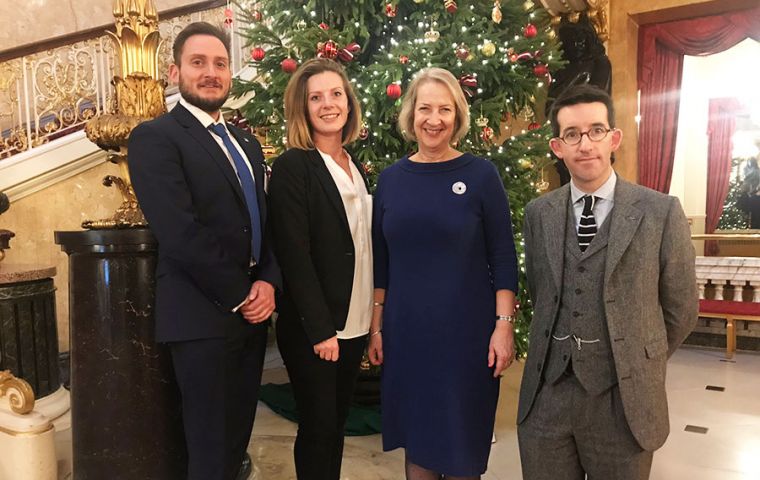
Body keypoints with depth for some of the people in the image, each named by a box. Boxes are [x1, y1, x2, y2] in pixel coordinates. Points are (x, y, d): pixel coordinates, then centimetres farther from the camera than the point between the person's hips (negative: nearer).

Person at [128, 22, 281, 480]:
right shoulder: (155, 137, -8)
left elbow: (266, 221, 13)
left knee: (239, 436, 17)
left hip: (252, 312, 7)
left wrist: (268, 282, -4)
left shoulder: (247, 142, 15)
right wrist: (238, 297, -12)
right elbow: (181, 234, -18)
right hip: (203, 316, -7)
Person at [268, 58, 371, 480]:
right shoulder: (291, 167, -12)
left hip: (354, 322, 7)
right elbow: (294, 256, -17)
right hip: (312, 327, -7)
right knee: (318, 426, 6)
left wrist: (369, 318, 10)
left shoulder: (355, 167, 11)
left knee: (337, 422, 18)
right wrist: (320, 329, -19)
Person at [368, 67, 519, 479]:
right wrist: (375, 326, 7)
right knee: (414, 433, 16)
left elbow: (503, 258, -4)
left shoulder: (480, 174, -5)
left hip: (466, 331, -2)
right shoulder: (391, 178, 3)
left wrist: (503, 324, -9)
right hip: (405, 331, 3)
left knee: (461, 440, 12)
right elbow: (381, 261, 7)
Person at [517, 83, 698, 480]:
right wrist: (563, 352, 10)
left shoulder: (662, 213, -6)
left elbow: (680, 309, 2)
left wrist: (640, 364, 10)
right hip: (546, 395, 2)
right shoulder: (538, 213, 2)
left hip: (623, 400, -2)